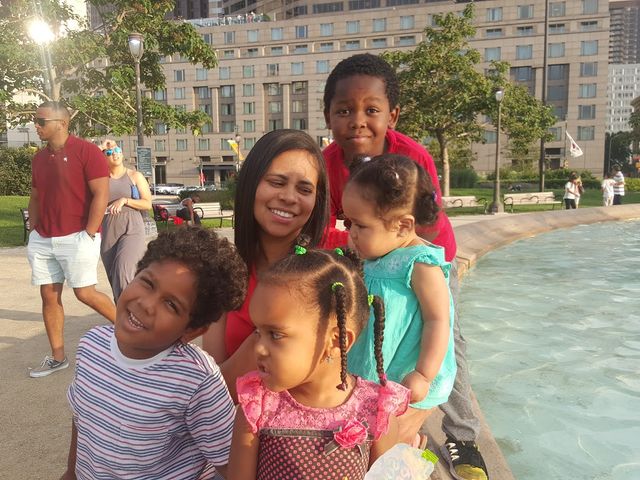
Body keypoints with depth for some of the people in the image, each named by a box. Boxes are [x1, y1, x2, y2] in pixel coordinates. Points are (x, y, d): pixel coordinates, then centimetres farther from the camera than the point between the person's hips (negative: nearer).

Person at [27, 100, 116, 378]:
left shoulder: (86, 151, -9)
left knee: (84, 293, -7)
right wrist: (34, 231, 10)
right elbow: (35, 198, 20)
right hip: (43, 240, 7)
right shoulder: (39, 158, 13)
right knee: (49, 296, 8)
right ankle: (57, 357, 18)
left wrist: (88, 234, -16)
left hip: (77, 237, -7)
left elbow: (101, 194, -14)